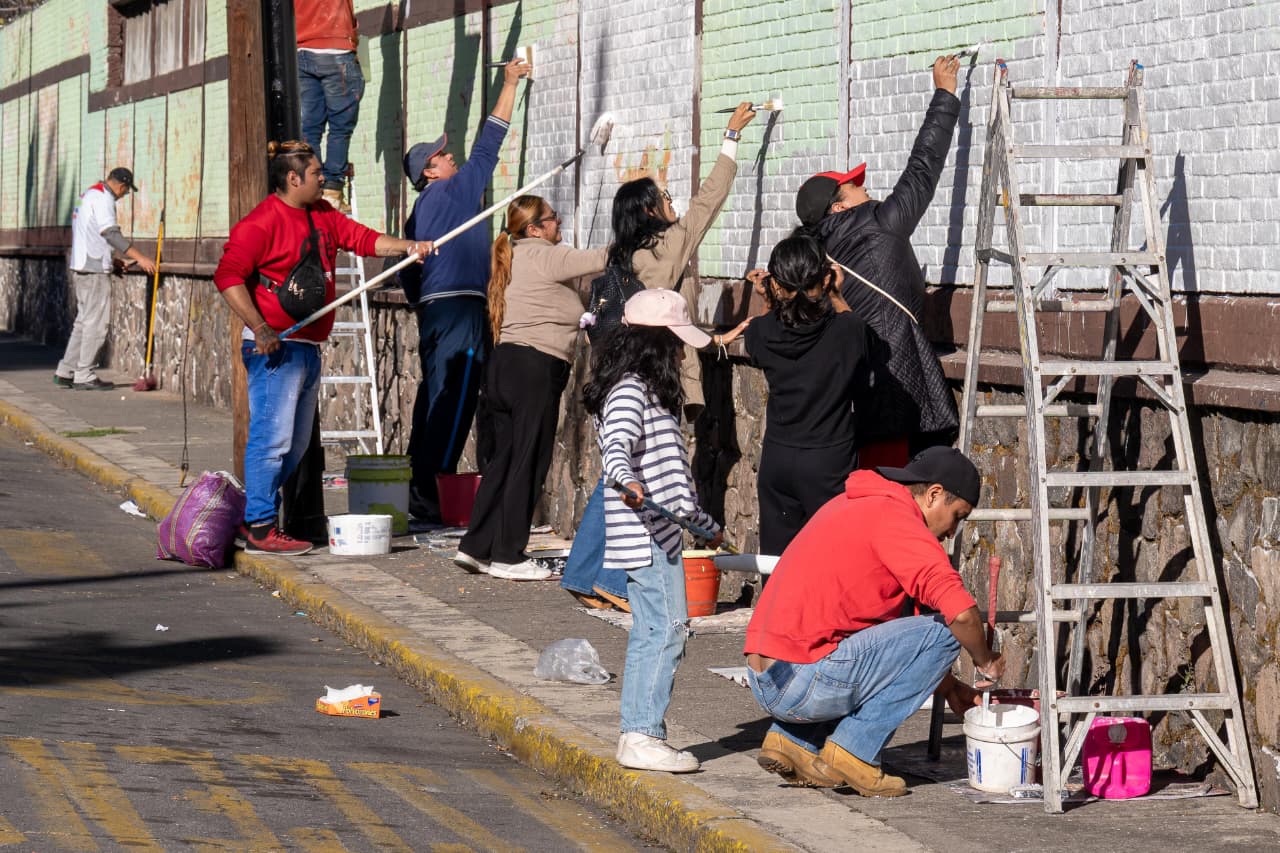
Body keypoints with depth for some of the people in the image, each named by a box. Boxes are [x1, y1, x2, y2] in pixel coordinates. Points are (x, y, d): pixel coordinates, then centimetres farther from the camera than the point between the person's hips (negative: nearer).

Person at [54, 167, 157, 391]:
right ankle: (85, 376, -5)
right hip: (94, 271, -10)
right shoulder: (103, 198, -12)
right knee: (96, 322, -6)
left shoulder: (90, 195, 20)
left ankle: (65, 372, 15)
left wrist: (113, 263, 28)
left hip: (80, 268, 10)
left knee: (83, 321, 15)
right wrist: (139, 257, -23)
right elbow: (111, 233, -21)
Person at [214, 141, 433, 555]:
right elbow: (228, 276, -18)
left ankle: (254, 515, 21)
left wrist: (408, 247, 0)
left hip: (308, 347, 10)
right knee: (272, 438, -10)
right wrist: (260, 329, -23)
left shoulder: (321, 215, 15)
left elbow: (362, 239, 17)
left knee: (296, 445, 13)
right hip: (275, 348, -10)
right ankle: (259, 528, -6)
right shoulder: (262, 222, -13)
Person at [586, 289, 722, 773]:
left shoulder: (653, 395, 23)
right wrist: (626, 482, -48)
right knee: (668, 627, -13)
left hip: (661, 533, 10)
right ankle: (643, 735, -14)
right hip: (646, 535, -10)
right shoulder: (628, 391, -10)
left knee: (649, 633, 9)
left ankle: (637, 734, 11)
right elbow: (617, 445, -28)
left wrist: (705, 524, 37)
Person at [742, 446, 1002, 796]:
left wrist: (948, 688, 27)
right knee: (942, 634, -6)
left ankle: (793, 740, 14)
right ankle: (854, 752, -5)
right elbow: (961, 612, -19)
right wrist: (986, 662, 1)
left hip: (763, 680, 10)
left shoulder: (854, 505, 22)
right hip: (803, 682, -10)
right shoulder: (894, 516, -8)